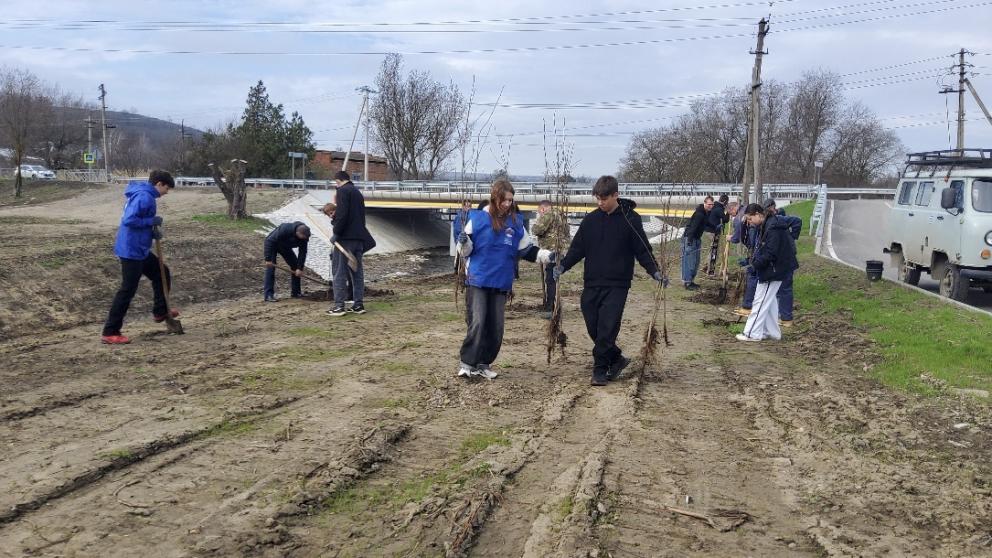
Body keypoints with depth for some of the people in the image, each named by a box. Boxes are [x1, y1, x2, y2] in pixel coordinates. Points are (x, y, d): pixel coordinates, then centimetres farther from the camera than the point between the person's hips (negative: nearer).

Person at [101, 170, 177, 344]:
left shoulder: (145, 195, 12)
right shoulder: (144, 197, -19)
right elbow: (129, 220, -28)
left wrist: (152, 231, 3)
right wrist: (152, 221, -18)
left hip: (139, 250, 10)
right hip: (131, 251, -10)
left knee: (162, 273, 22)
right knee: (127, 290, -6)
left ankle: (160, 311, 36)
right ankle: (109, 333, -1)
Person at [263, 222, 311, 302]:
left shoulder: (303, 238, -23)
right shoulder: (284, 229, -40)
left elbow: (302, 253, -18)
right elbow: (269, 241, -37)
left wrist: (300, 268, -26)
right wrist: (268, 259, -39)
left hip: (285, 247, 6)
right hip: (272, 245, -6)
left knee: (295, 266, 0)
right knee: (270, 268, -17)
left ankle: (296, 292, 8)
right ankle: (268, 295, -19)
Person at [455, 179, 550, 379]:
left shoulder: (516, 222, 7)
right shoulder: (478, 218, -4)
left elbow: (526, 250, 14)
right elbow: (466, 251, 2)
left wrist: (546, 255, 1)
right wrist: (463, 241, -19)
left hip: (502, 282, 4)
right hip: (477, 280, -4)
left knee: (496, 327, 6)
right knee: (477, 322, -12)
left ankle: (483, 364, 18)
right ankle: (466, 362, -2)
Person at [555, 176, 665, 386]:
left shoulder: (631, 219, -2)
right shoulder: (591, 219, 7)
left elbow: (642, 250, 0)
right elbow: (578, 248, 11)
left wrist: (654, 271, -13)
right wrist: (563, 265, -2)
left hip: (617, 285, -4)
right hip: (591, 284, 4)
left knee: (607, 329, -9)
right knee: (593, 327, 6)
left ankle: (600, 369, 3)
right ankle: (617, 359, 25)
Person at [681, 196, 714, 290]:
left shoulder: (706, 213, 8)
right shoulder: (699, 214, -21)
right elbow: (693, 227, -27)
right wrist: (689, 241, -31)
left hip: (696, 239, 10)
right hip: (689, 239, -10)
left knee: (696, 262, 14)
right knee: (689, 262, -8)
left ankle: (691, 281, 23)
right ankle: (687, 282, -3)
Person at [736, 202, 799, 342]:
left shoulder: (773, 228, -22)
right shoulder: (764, 226, 10)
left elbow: (770, 253, -26)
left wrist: (754, 264, -20)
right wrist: (750, 260, 5)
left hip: (773, 271, -10)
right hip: (768, 270, 10)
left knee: (760, 301, -4)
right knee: (770, 301, 17)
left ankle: (752, 334, 2)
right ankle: (772, 332, 26)